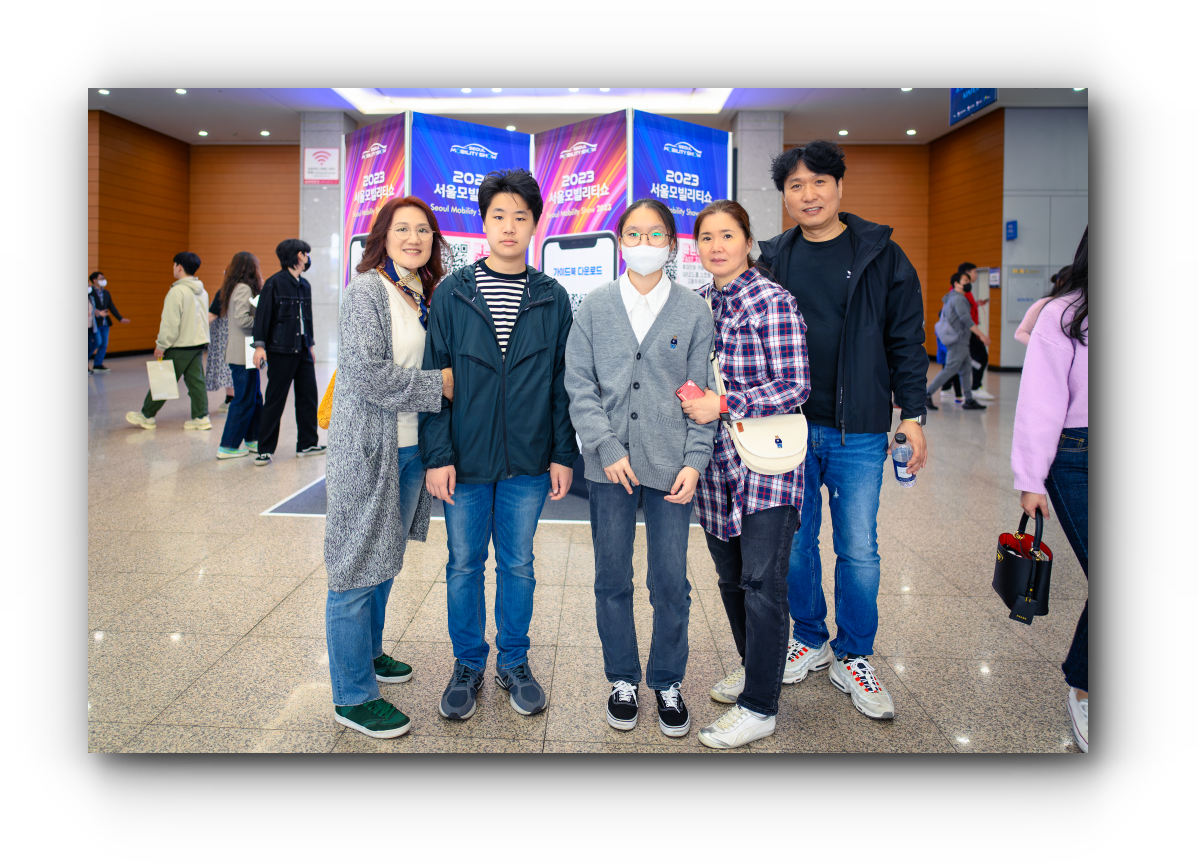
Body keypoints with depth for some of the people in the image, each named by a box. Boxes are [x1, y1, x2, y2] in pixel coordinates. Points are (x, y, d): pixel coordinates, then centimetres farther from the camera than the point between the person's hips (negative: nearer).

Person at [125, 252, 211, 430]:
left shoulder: (177, 291, -16)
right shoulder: (202, 291, 9)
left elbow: (170, 323, -18)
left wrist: (161, 345, -10)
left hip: (180, 346, -7)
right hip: (199, 342, 7)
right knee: (196, 380, 8)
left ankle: (146, 416, 16)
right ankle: (201, 417, 4)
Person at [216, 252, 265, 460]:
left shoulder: (237, 287, 14)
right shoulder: (244, 288, -14)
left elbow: (241, 316, 10)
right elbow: (242, 319, -22)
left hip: (241, 353, 9)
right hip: (243, 354, -9)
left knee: (255, 397, 15)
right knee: (244, 400, -3)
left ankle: (252, 440, 23)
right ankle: (228, 447, 2)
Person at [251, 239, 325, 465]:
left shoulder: (304, 285, 13)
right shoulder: (274, 283, -8)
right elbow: (262, 315, -10)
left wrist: (310, 344, 23)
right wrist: (259, 345, -16)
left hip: (302, 351, 7)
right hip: (281, 351, -7)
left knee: (308, 396, 8)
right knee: (275, 401, -2)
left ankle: (307, 444, 19)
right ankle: (265, 450, 7)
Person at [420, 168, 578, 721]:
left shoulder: (553, 299, 2)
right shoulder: (452, 293, -1)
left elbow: (562, 382, 4)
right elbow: (434, 378, -3)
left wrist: (563, 454, 1)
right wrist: (437, 455, -8)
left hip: (527, 462, 1)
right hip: (465, 459, 0)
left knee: (518, 565, 12)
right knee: (464, 565, 11)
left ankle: (514, 662, 30)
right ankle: (468, 665, 29)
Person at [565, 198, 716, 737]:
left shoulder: (693, 311, 3)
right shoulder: (595, 308, 4)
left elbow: (701, 392, 3)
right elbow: (579, 387, 1)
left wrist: (694, 461, -6)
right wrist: (608, 449, -9)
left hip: (669, 465, 0)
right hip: (609, 466, 1)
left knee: (671, 583, 5)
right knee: (612, 580, 10)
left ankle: (667, 683, 26)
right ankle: (622, 679, 30)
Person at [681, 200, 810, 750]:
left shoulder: (772, 301, -11)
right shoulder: (697, 303, 9)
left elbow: (795, 385, -14)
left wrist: (723, 405, -20)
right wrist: (691, 398, -3)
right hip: (717, 462, 7)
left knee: (761, 582, -3)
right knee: (729, 575, 17)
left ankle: (759, 708, 8)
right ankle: (752, 665, 38)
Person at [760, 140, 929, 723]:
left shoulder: (880, 254, 1)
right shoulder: (771, 260, 5)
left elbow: (906, 340, 3)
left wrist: (911, 414, -1)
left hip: (858, 432, -1)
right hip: (789, 428, 2)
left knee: (858, 550, 5)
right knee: (796, 543, 10)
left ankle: (852, 658, 23)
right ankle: (810, 640, 31)